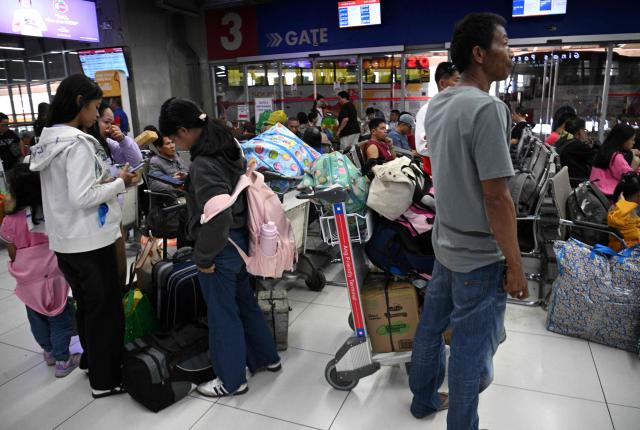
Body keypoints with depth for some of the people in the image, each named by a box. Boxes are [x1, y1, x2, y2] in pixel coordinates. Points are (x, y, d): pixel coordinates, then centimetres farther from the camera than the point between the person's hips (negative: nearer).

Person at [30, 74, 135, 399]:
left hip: (64, 240, 9)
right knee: (105, 309, 5)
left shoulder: (48, 140, 8)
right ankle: (105, 379, 18)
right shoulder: (77, 143, -20)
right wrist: (119, 182, -12)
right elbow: (82, 198, -24)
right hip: (90, 241, -9)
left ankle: (91, 360, 41)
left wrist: (103, 182, 8)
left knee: (86, 305, 23)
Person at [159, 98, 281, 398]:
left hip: (221, 247, -9)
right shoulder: (228, 147, 3)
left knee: (222, 312, 8)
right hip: (239, 239, 9)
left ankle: (232, 380, 28)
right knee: (244, 300, 23)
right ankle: (266, 357, 41)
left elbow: (217, 218, -30)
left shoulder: (204, 165, -25)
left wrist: (203, 258, -17)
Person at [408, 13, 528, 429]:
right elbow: (496, 195, -22)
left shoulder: (437, 104, 5)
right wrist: (515, 265, -15)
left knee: (432, 326, 20)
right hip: (480, 255, -8)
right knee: (471, 348, 8)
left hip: (447, 243, 9)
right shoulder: (488, 107, -22)